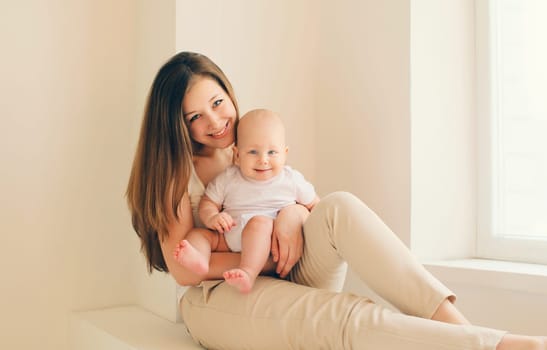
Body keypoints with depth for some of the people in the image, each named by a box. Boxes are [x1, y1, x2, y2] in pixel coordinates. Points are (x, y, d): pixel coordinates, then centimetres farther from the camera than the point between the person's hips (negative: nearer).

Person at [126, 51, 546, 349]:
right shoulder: (175, 170, -3)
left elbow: (310, 201, 9)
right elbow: (182, 268, -10)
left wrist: (294, 213, -15)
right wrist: (267, 259, -15)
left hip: (281, 280, 5)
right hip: (216, 296, -4)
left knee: (339, 206, -27)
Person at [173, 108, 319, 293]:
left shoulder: (292, 180, 5)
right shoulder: (227, 179, 7)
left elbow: (314, 205, 16)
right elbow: (207, 203, 8)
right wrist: (211, 217, -14)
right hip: (229, 242, 3)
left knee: (258, 222, -32)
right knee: (197, 234, -12)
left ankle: (248, 273, -50)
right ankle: (199, 259, -45)